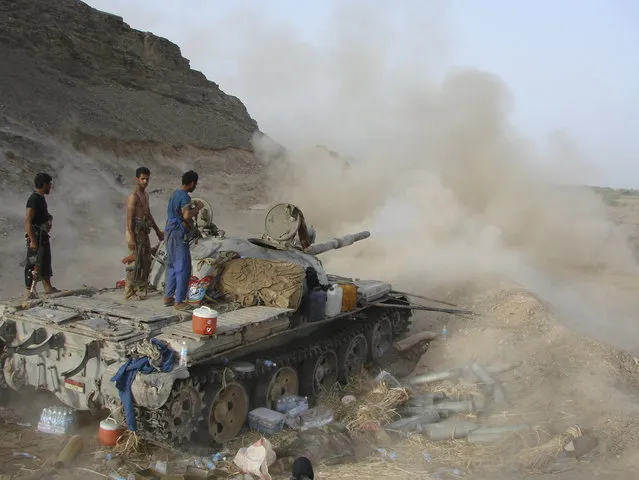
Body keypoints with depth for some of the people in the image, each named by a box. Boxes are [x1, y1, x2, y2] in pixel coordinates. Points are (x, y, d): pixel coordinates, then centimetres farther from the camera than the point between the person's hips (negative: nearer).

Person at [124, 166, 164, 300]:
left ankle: (142, 289, 23)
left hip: (144, 233, 9)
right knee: (135, 264, -6)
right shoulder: (133, 196, -15)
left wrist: (157, 230, 26)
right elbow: (129, 218, -19)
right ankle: (129, 293, 1)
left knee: (146, 263, 13)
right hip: (135, 232, -9)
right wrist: (131, 238, -24)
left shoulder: (145, 194, 14)